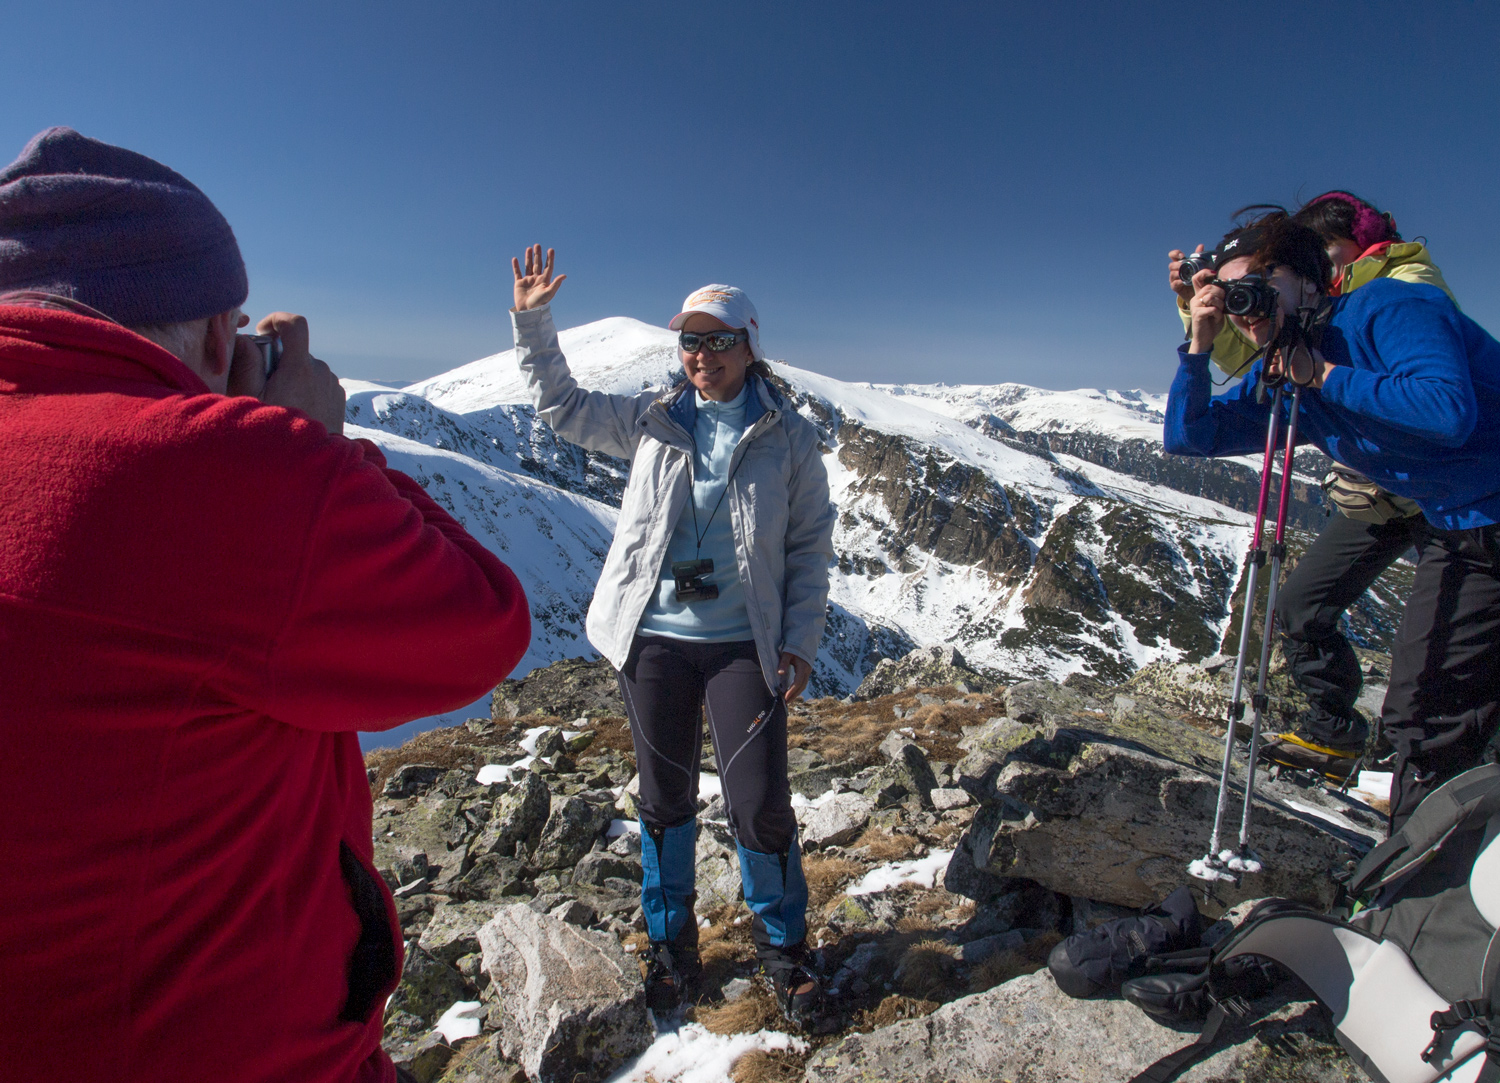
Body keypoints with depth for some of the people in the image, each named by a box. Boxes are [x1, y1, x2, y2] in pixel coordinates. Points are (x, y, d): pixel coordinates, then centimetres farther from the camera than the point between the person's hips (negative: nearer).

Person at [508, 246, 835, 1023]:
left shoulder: (789, 437, 0)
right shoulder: (650, 421, 6)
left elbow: (810, 545, 2)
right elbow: (561, 405, 14)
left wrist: (800, 642, -4)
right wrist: (532, 321, 4)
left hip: (742, 645, -2)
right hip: (653, 639, 2)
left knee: (760, 804, 0)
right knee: (665, 800, 14)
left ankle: (782, 943, 27)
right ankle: (670, 940, 36)